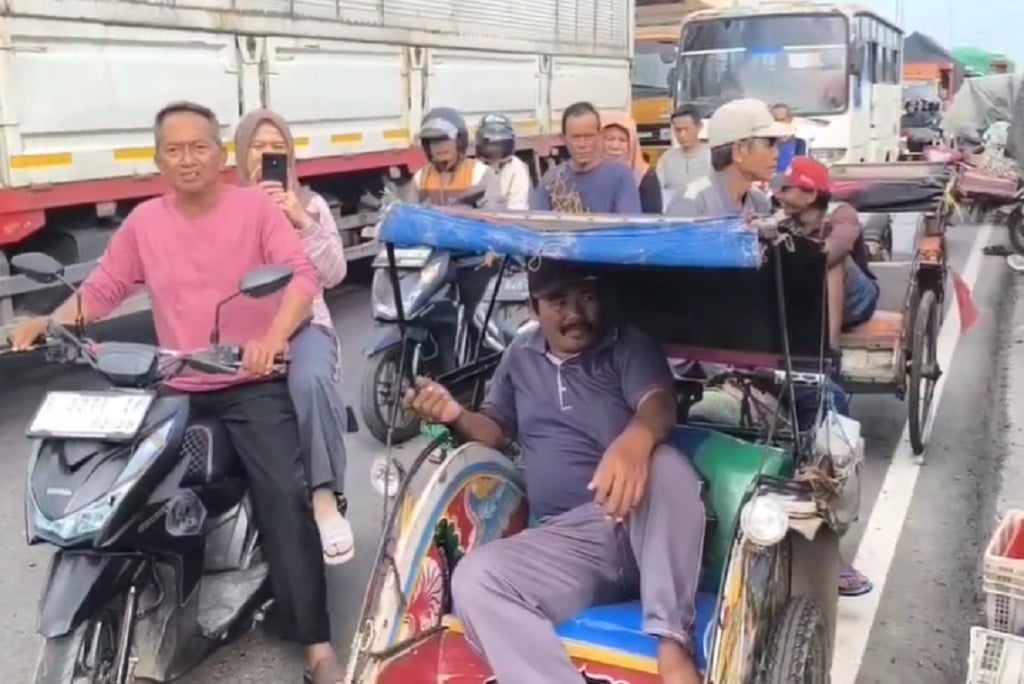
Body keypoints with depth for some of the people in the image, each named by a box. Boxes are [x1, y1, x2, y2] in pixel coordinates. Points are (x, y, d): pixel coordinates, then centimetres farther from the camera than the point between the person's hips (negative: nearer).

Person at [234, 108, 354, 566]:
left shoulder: (310, 204, 13)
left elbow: (334, 274, 1)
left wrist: (303, 222, -10)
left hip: (305, 323, 0)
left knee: (311, 380, -36)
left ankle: (326, 498, -30)